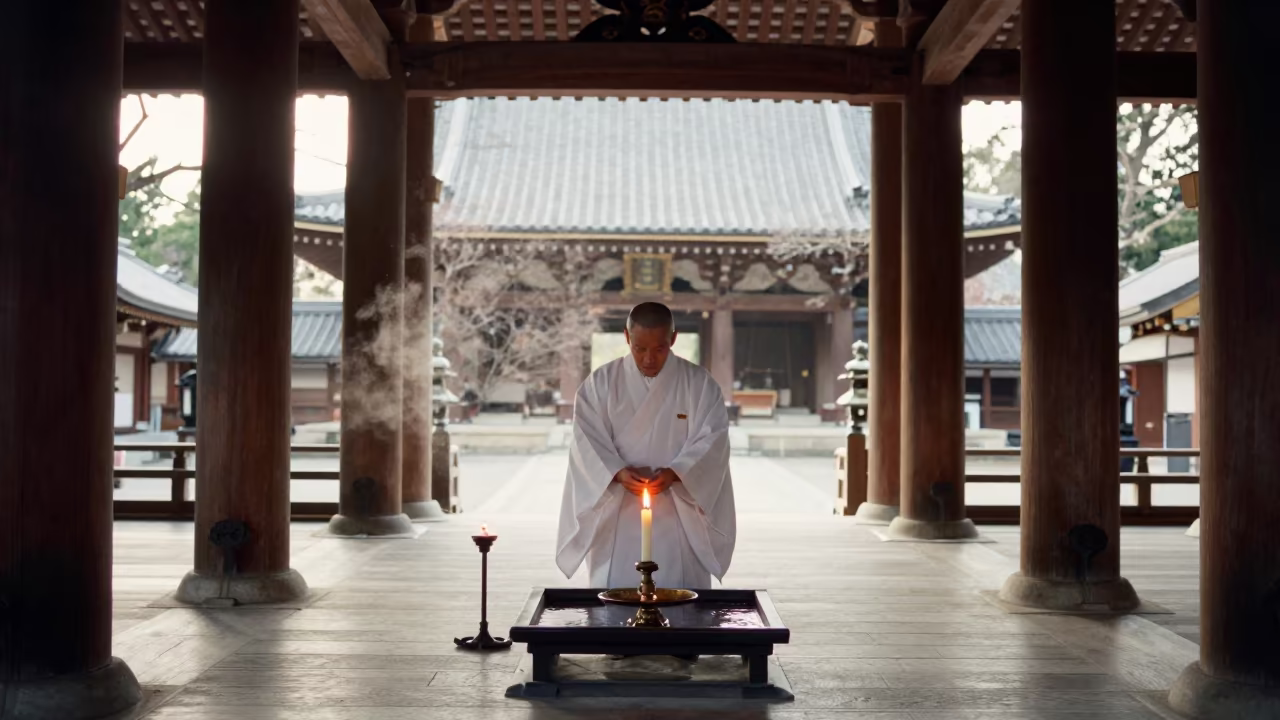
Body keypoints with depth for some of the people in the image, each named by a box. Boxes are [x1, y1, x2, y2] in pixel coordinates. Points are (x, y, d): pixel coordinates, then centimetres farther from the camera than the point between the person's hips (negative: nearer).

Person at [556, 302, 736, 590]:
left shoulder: (699, 384, 2)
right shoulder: (601, 383, 2)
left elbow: (711, 442, -5)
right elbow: (587, 443, -2)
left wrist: (674, 473, -21)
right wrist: (618, 473, -20)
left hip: (679, 516, 0)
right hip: (617, 515, 0)